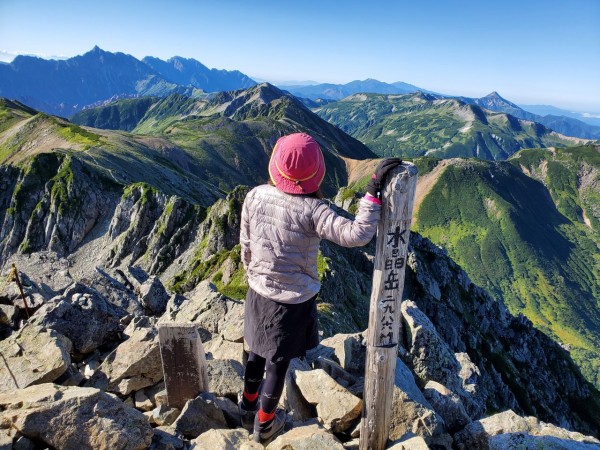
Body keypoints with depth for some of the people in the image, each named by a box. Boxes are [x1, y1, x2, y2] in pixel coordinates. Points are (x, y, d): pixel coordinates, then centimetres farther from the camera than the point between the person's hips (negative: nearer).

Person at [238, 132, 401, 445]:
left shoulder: (255, 197, -12)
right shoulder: (310, 210, -27)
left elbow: (245, 246, -1)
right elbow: (357, 235, -35)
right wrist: (374, 189, -31)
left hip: (258, 293, 5)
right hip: (294, 300, -4)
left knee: (258, 351, 27)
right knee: (278, 362, 17)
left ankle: (247, 407, 52)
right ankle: (265, 425, 40)